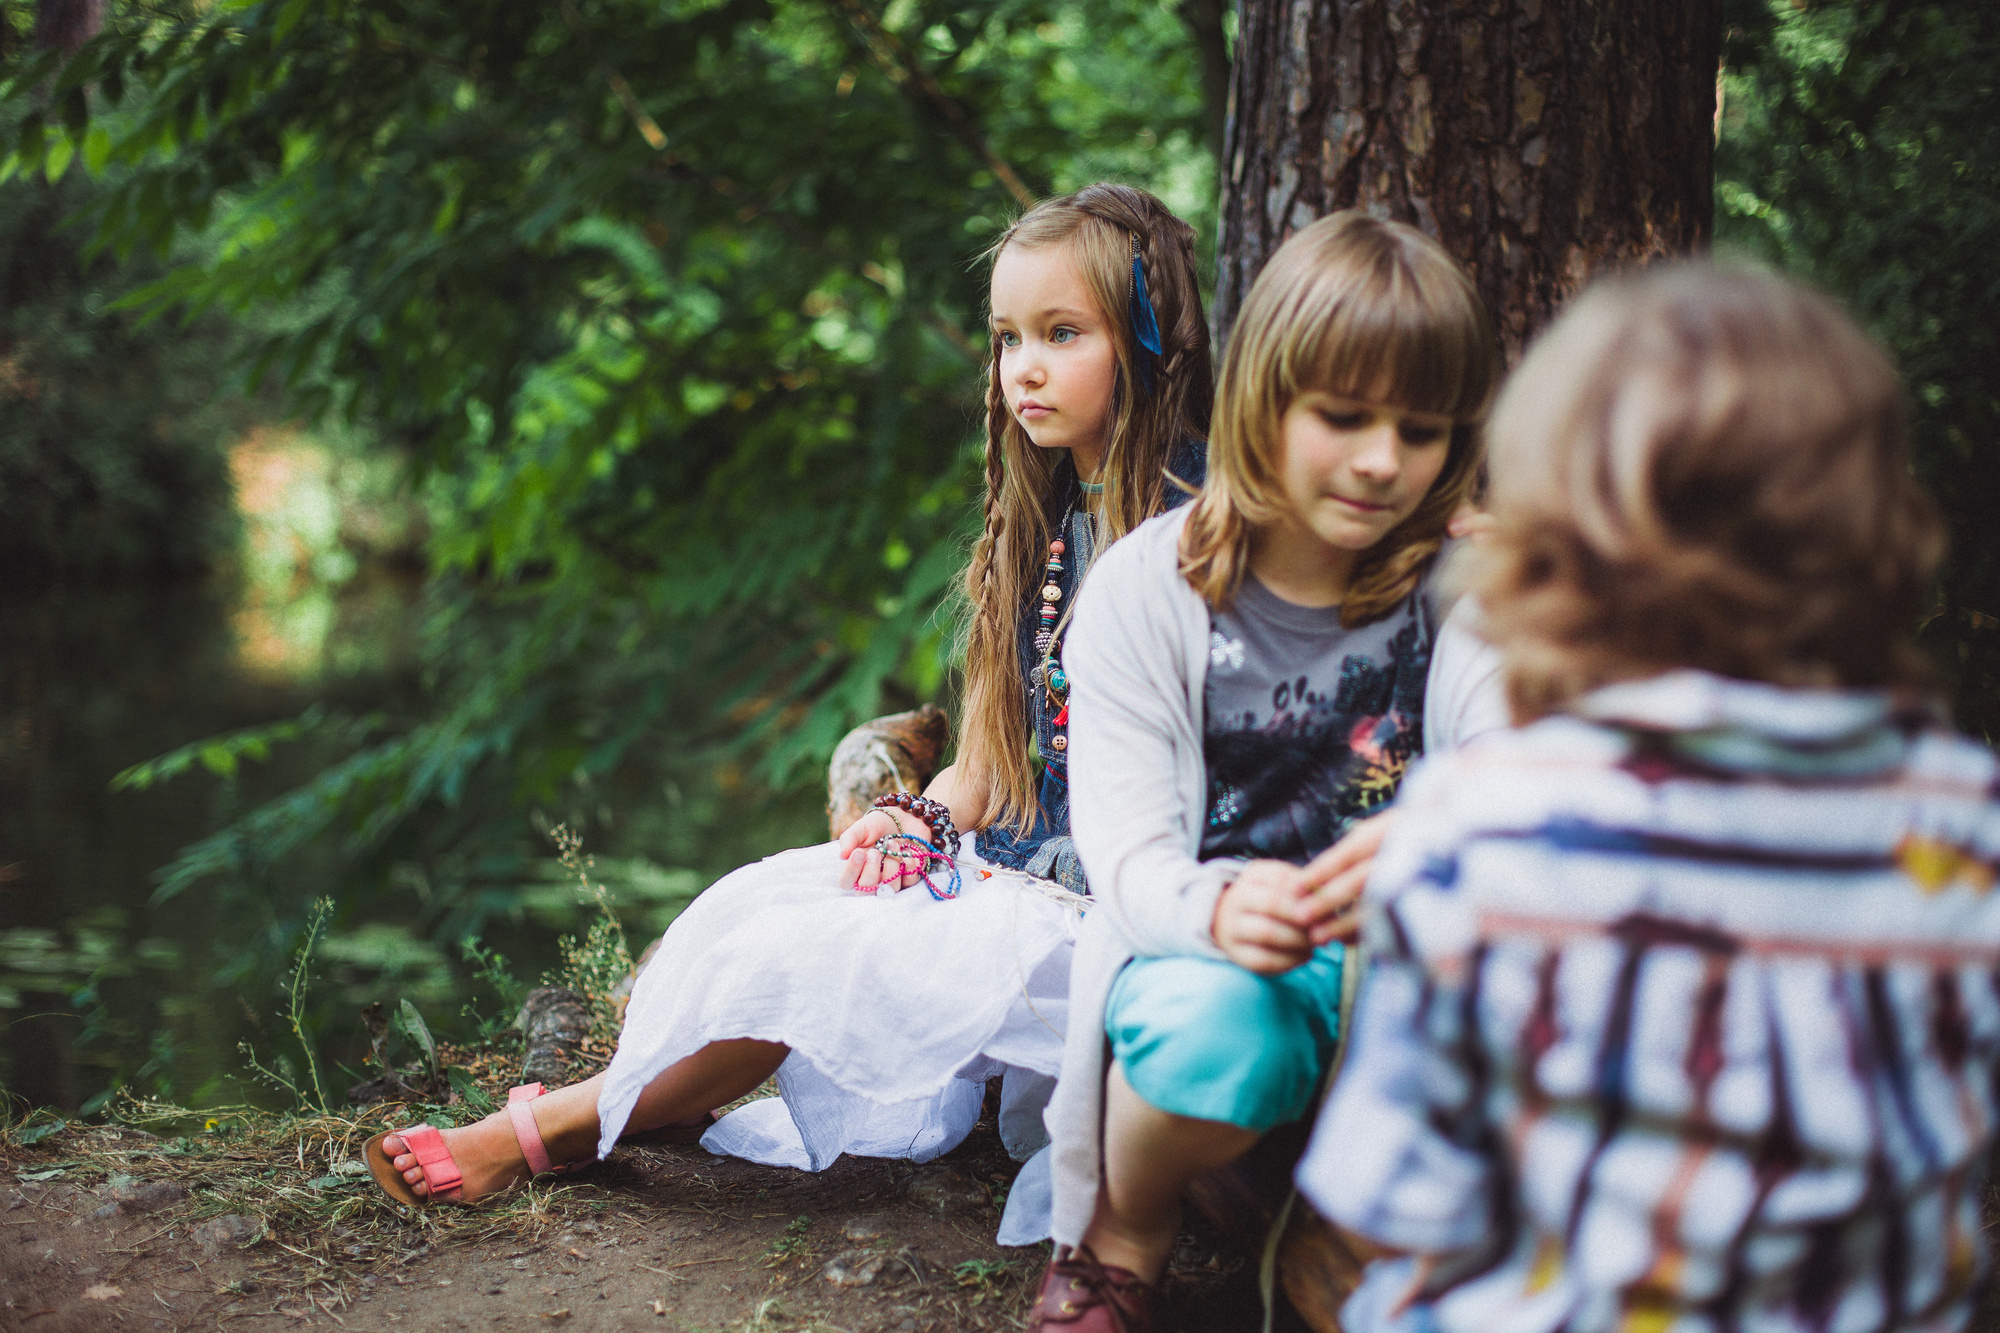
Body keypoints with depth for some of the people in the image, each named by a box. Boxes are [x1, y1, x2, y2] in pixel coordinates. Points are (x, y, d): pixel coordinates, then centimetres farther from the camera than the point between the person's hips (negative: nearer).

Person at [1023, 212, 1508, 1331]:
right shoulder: (1144, 590, -4)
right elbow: (1124, 847, -11)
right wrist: (1218, 907, -36)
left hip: (1400, 958, 2)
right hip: (1195, 945, -1)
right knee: (1214, 1029, -36)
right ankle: (1123, 1242, -1)